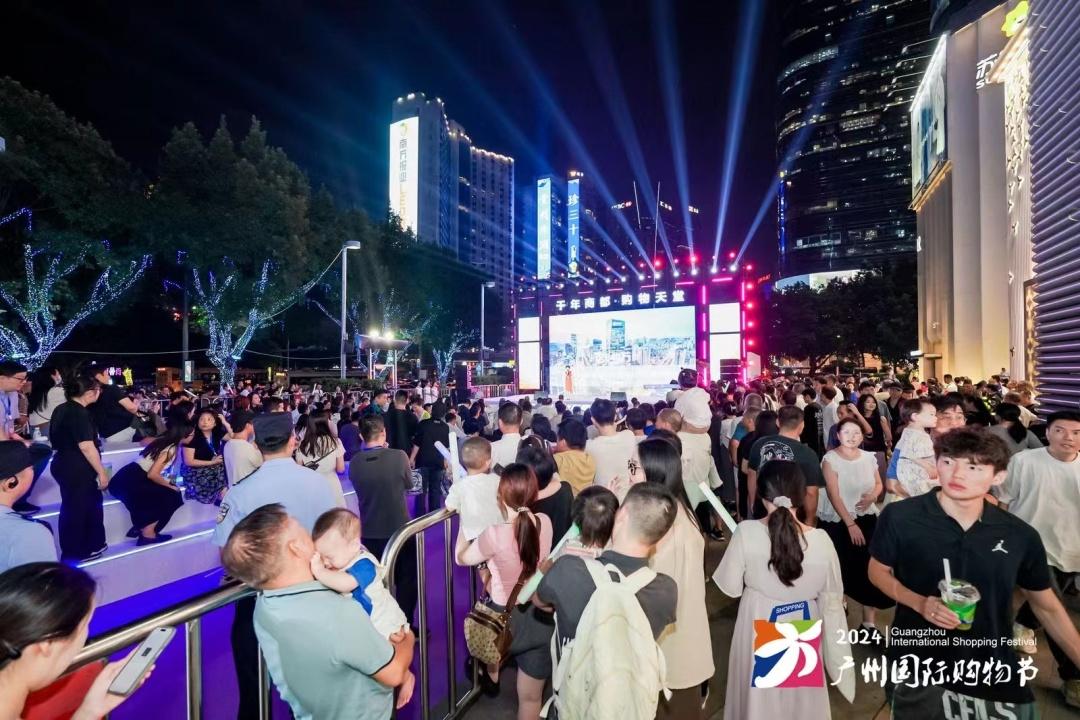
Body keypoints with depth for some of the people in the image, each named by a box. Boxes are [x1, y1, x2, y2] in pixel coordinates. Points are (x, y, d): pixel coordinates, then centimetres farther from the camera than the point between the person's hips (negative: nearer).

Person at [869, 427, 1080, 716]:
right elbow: (878, 571, -3)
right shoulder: (899, 517, -16)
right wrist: (919, 603, -18)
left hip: (995, 672, 3)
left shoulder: (1021, 536, -7)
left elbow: (1047, 608, 8)